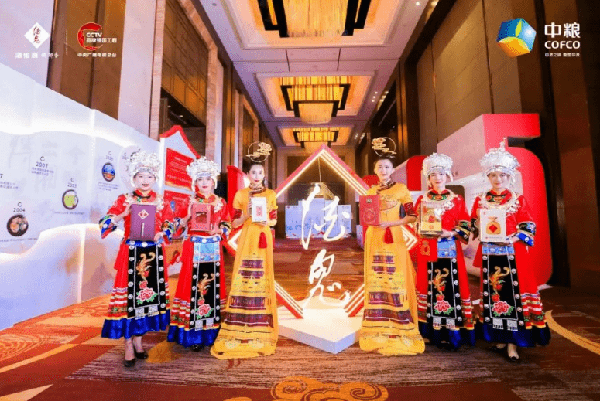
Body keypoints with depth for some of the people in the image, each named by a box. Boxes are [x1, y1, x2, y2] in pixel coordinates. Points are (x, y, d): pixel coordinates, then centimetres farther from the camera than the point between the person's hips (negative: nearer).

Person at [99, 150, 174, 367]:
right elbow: (104, 224, -4)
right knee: (129, 297, 0)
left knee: (148, 295, 9)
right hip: (131, 253, -2)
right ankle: (129, 346, 13)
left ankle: (138, 339, 27)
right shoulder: (124, 200, 2)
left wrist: (161, 234, -12)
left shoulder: (160, 202, 6)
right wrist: (123, 214, -20)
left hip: (153, 254, 2)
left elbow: (170, 225, 7)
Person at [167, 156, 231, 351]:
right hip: (194, 250, -1)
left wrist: (218, 231, -12)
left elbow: (227, 225, 7)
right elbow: (179, 226, 1)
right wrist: (188, 216, -16)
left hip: (213, 251, 2)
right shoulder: (189, 202, 4)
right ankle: (193, 335, 13)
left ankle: (210, 332, 19)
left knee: (213, 287, 5)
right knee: (194, 287, 0)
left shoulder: (221, 203, 7)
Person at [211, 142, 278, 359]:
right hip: (246, 240, -1)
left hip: (264, 240, 1)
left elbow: (274, 219, 11)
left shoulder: (271, 194, 7)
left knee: (262, 282, 3)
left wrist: (267, 221, -10)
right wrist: (246, 215, -14)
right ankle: (240, 332, 10)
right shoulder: (240, 194, 4)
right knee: (243, 282, -3)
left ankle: (260, 332, 16)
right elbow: (235, 222, 4)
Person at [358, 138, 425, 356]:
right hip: (374, 241, 4)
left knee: (396, 283, -4)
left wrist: (390, 223, -13)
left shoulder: (401, 189, 1)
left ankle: (399, 331, 9)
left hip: (394, 241, -4)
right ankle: (378, 332, 15)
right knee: (375, 284, 4)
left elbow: (412, 216, -3)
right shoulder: (370, 191, 13)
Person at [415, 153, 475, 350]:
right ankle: (432, 331, 18)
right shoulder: (422, 199, 10)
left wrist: (451, 233, -14)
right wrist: (427, 232, -3)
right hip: (427, 249, 2)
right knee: (428, 285, 5)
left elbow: (465, 226, 1)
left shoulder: (457, 199, 4)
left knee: (452, 286, -1)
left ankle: (453, 333, 11)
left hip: (449, 250, -2)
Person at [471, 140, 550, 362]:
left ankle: (512, 342, 6)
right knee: (492, 294, 6)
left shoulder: (519, 200, 4)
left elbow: (529, 228, 2)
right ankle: (500, 337, 19)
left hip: (513, 254, -1)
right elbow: (472, 224, 13)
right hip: (489, 255, 2)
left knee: (514, 294, -3)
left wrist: (514, 238, -14)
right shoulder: (480, 200, 9)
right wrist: (477, 224, -8)